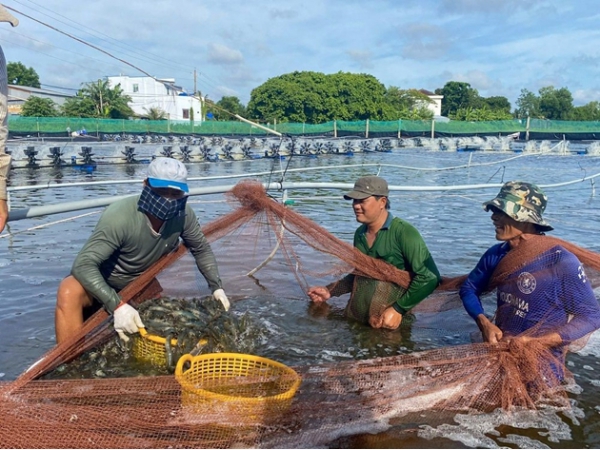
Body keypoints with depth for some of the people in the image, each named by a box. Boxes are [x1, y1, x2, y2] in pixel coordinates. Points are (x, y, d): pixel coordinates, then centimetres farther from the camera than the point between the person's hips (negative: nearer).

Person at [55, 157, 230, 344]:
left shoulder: (183, 214, -20)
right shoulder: (120, 217, -37)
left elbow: (202, 249, -1)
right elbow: (83, 264, -40)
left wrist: (217, 287, -12)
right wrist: (117, 305, -51)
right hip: (101, 282, -5)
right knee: (69, 293, -34)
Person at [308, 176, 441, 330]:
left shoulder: (403, 232, -15)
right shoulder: (360, 233, 4)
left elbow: (429, 276, -17)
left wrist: (398, 309, -19)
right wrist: (330, 291, 10)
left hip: (387, 324, -5)